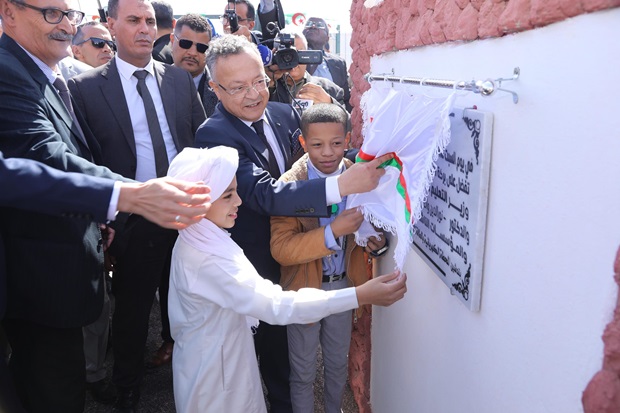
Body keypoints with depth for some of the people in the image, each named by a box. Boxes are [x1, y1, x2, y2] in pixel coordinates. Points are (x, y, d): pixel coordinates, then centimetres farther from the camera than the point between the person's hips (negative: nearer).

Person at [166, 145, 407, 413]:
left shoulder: (198, 240, -3)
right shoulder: (207, 260, -33)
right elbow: (277, 306, -39)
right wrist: (360, 296, -42)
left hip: (224, 354, 8)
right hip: (212, 369, -8)